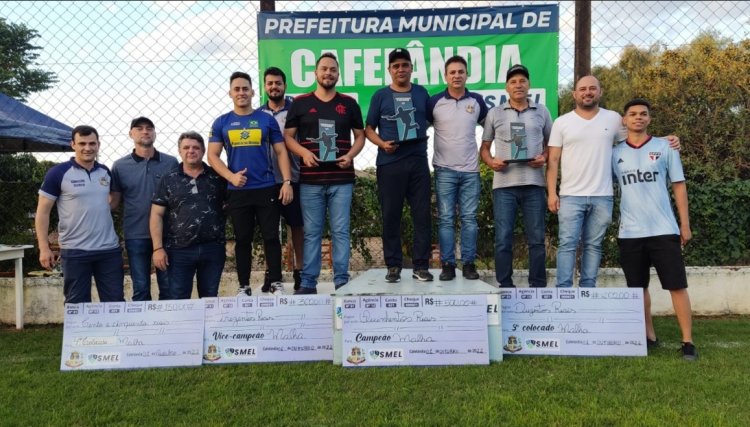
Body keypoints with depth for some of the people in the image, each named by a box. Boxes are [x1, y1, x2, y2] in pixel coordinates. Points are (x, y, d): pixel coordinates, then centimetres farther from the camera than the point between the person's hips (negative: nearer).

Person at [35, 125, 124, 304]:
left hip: (109, 249, 4)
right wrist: (44, 248, -9)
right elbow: (42, 211, -4)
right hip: (75, 251, -3)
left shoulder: (106, 172, 7)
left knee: (116, 302, 9)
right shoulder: (58, 173, -5)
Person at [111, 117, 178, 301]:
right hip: (136, 235, 0)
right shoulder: (120, 166, 3)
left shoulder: (171, 163, 1)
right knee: (140, 288, 9)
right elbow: (115, 199, 6)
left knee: (169, 286, 7)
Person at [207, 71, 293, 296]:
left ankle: (275, 282, 12)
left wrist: (287, 181, -6)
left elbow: (281, 152, 4)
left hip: (267, 189, -1)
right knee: (243, 239, 8)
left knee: (271, 236, 2)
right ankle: (244, 286, 17)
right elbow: (212, 155, 4)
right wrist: (231, 177, -12)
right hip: (237, 191, 1)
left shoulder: (267, 120, 5)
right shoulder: (222, 123, 6)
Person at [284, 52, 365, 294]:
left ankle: (342, 280, 8)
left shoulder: (349, 104, 11)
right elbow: (288, 136, 8)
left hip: (341, 179, 1)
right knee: (311, 232, 3)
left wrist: (350, 155, -5)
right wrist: (304, 153, -11)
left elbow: (360, 136, 15)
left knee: (340, 231, 1)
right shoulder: (300, 103, 7)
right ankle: (308, 282, 10)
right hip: (310, 179, 0)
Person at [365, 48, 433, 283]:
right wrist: (382, 143, -12)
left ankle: (421, 266, 10)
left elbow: (430, 119, 21)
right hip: (389, 163, -2)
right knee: (390, 216, 2)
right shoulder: (380, 96, 5)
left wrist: (424, 137, 1)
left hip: (418, 161, 2)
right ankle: (393, 266, 12)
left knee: (422, 214, 1)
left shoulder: (422, 93, 11)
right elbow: (369, 128, 6)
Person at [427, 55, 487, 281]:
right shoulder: (435, 101, 0)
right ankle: (447, 264, 7)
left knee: (469, 218, 3)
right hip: (445, 170, -1)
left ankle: (469, 264, 11)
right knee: (446, 219, 1)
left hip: (470, 170, 2)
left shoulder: (477, 101, 7)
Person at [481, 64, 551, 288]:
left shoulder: (542, 112, 11)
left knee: (536, 239, 5)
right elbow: (484, 147, 13)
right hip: (504, 184, 0)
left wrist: (545, 157, -5)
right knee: (503, 239, 0)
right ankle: (505, 287, 11)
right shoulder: (495, 113, 10)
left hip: (533, 184, 1)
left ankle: (538, 287, 15)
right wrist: (490, 161, -7)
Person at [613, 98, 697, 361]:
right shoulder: (615, 154, 7)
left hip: (664, 230, -2)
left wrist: (685, 224, 2)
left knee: (677, 286, -1)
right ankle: (649, 336, 22)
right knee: (638, 287, 9)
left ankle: (687, 341, 6)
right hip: (630, 232, 2)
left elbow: (679, 185, 6)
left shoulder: (665, 148, 5)